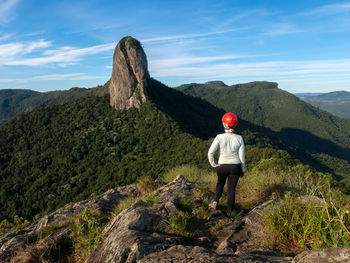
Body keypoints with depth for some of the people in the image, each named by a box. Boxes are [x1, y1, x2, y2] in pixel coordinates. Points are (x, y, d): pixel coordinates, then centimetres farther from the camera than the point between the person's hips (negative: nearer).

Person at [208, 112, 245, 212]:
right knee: (231, 189, 15)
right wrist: (242, 170, 7)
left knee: (220, 182, 30)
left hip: (222, 166, 0)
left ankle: (215, 202, 17)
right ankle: (229, 211, 23)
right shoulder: (239, 138, -11)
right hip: (235, 167, 0)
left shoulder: (219, 137, -15)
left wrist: (213, 164, -4)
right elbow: (241, 156, -6)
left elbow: (210, 152, -20)